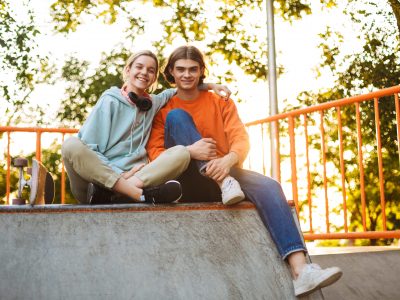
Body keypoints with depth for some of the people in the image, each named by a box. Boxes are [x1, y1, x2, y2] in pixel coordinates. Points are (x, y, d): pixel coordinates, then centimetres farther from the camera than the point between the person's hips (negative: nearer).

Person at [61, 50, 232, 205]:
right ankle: (141, 195, -41)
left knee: (181, 153, -16)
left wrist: (209, 85, 20)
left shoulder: (152, 104, 17)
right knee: (71, 145, -31)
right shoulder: (110, 101, 3)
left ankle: (104, 193, -32)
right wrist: (120, 175, -18)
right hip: (96, 178, -3)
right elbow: (87, 150, -6)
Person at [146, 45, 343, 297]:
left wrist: (229, 160, -27)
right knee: (176, 117, -19)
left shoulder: (221, 101, 12)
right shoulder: (164, 109, 7)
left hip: (224, 171, 2)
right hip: (186, 182, -2)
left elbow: (241, 138, -3)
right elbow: (155, 152, -7)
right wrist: (189, 151, -27)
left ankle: (301, 271, -38)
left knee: (269, 186, -26)